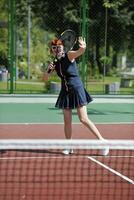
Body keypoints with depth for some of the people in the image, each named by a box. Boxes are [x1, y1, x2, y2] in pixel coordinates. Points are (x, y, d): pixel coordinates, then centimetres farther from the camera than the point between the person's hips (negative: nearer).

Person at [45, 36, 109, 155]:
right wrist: (49, 70, -13)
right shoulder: (55, 63, 7)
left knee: (83, 119, -11)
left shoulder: (69, 55, -10)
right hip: (65, 92, 6)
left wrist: (83, 47, -55)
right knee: (67, 121, 6)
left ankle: (102, 141, -4)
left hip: (77, 89, -6)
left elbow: (80, 52, -31)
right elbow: (46, 78, 9)